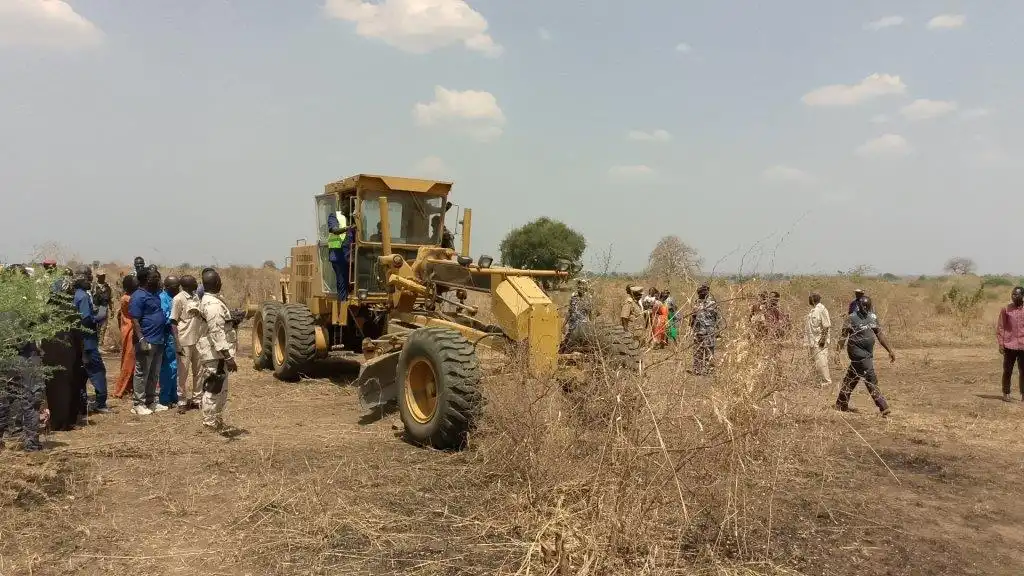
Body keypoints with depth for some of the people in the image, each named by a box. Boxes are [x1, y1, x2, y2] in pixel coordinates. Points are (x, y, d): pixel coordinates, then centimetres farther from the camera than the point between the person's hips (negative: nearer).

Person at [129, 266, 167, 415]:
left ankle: (151, 401, 23)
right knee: (142, 374, -1)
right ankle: (137, 404, 6)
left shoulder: (157, 294, 12)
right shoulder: (139, 296, -11)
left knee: (154, 374, 14)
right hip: (147, 341, -8)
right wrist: (141, 339, -21)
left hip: (159, 341, 8)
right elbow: (135, 320, -15)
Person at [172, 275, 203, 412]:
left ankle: (197, 399, 22)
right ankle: (182, 402, 12)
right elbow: (173, 323, -10)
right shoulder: (178, 299, -10)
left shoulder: (196, 297, 9)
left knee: (198, 371, 11)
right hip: (185, 342, -6)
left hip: (197, 340, 6)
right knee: (183, 373, 3)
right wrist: (178, 345, -15)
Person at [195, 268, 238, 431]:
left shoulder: (211, 301, 13)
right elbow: (217, 333, -25)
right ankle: (210, 425, 3)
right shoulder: (212, 304, -19)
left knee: (221, 389, 18)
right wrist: (228, 356, -27)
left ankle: (217, 421, 28)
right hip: (216, 354, -10)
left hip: (217, 353, 10)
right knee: (213, 390, -3)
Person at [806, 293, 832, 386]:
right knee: (815, 361, 12)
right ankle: (821, 381, 19)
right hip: (813, 341, 9)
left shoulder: (821, 309, -14)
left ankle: (826, 381, -2)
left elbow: (827, 326, -16)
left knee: (821, 361, -9)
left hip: (819, 341, -9)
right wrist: (809, 342, 19)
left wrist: (823, 339, -20)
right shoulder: (813, 310, 13)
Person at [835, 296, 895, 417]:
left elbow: (880, 335, 13)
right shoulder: (852, 319, -12)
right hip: (859, 353, -7)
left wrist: (890, 351, 11)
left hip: (868, 354, 7)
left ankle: (841, 405, 23)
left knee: (851, 379, 14)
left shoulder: (873, 317, 8)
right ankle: (883, 408, -4)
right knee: (871, 380, -8)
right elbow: (843, 336, -14)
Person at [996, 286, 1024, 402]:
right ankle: (1006, 394, 11)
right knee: (1007, 371, 3)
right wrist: (1001, 343, -5)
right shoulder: (1006, 309, 1)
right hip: (1009, 345, -1)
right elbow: (1000, 327, 1)